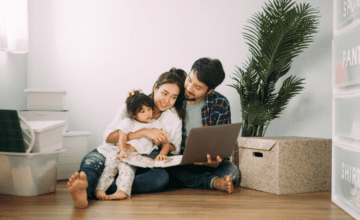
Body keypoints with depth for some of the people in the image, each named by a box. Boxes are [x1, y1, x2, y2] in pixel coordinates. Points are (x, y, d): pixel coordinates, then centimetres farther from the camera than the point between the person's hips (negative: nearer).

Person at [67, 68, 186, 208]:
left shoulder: (175, 116, 6)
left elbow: (174, 149, 10)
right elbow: (108, 136, -14)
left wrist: (160, 142, -12)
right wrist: (144, 132, -23)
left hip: (138, 167, 1)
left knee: (162, 177, -32)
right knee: (92, 161, -34)